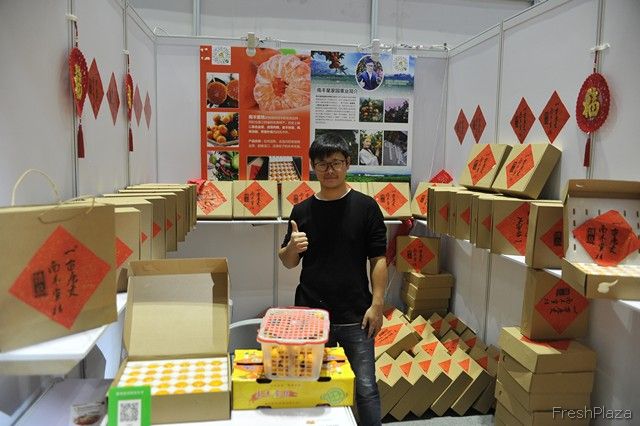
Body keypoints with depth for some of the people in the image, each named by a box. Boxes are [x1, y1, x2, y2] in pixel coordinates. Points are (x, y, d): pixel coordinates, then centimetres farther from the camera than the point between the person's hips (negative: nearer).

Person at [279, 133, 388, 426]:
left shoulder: (365, 206, -3)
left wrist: (377, 304, -9)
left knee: (366, 388, 3)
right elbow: (287, 262, 10)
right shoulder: (302, 210, 4)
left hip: (355, 315, -2)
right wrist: (292, 247, -12)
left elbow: (378, 259, -3)